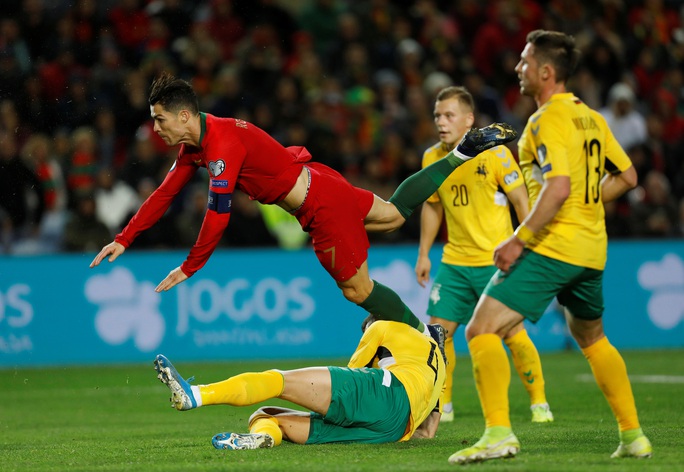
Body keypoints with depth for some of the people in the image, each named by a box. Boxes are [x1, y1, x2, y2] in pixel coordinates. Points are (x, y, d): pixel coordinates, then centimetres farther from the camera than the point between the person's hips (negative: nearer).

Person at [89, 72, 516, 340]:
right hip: (317, 184, 9)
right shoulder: (193, 146, 3)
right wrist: (124, 239, 7)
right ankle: (463, 154, 33)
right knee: (393, 215, 27)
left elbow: (218, 215, -29)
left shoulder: (223, 145, -27)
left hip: (321, 202, -9)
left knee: (357, 288, 1)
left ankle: (424, 335, 15)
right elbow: (165, 193, 11)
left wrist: (189, 269, -21)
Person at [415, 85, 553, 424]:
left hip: (496, 260, -4)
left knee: (513, 331, -6)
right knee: (439, 329, -4)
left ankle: (539, 402, 10)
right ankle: (442, 405, 10)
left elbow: (520, 200, -6)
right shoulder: (432, 158, 3)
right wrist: (423, 253, 16)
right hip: (454, 260, 4)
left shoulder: (495, 152, -11)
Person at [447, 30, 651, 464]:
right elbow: (627, 176, 19)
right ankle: (633, 436, 28)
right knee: (593, 339, 27)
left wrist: (519, 240, -21)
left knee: (482, 331, -11)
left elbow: (558, 187, -25)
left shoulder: (548, 120, -13)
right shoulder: (591, 117, 13)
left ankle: (499, 432, -24)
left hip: (550, 247, -9)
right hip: (591, 249, 9)